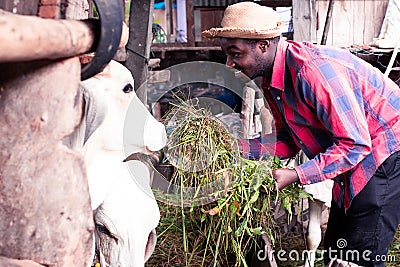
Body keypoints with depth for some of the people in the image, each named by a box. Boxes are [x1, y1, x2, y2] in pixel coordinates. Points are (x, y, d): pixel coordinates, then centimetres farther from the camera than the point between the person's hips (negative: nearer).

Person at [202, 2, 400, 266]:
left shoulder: (313, 69, -31)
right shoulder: (272, 80, 0)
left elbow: (355, 145, -28)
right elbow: (287, 141, 4)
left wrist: (296, 175, -30)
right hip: (355, 157, 9)